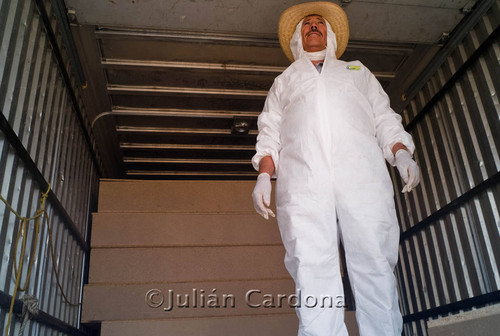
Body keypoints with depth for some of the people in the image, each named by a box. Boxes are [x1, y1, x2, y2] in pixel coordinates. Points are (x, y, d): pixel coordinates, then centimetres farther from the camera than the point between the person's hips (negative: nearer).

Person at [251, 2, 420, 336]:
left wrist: (402, 154, 3)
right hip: (302, 176, 0)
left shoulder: (358, 71, 34)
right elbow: (270, 133, 20)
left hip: (363, 173, 1)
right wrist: (264, 175, 2)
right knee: (312, 270, -13)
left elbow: (385, 119, 23)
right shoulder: (284, 81, 33)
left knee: (375, 264, -10)